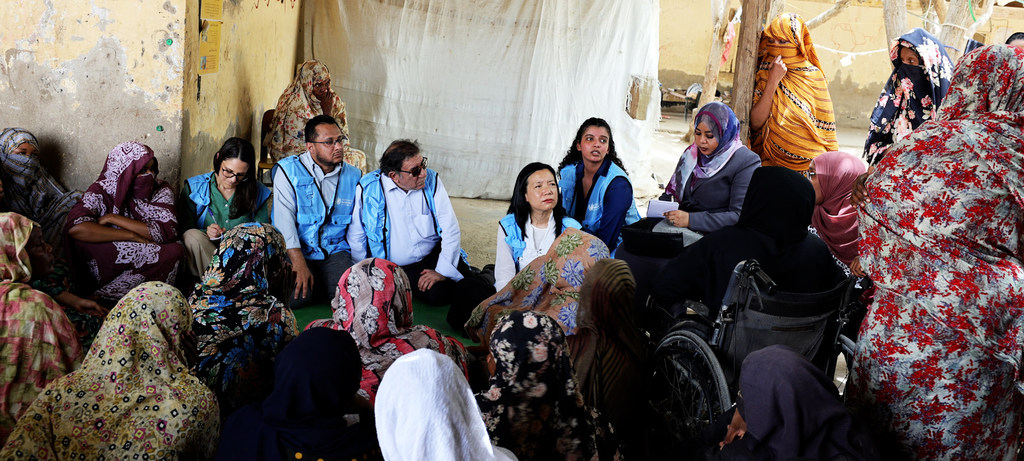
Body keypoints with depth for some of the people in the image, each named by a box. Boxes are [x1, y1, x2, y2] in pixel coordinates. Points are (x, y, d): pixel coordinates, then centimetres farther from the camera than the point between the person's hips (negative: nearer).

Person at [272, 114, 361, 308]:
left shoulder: (352, 175, 8)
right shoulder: (288, 170, -4)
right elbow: (284, 220, -12)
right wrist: (300, 265, -23)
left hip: (335, 251, 3)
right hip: (295, 252, -3)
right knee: (294, 297, -27)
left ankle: (317, 288, 9)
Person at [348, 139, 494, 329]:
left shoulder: (431, 181, -1)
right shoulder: (368, 189, -7)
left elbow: (451, 230, -3)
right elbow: (356, 237, 1)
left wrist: (442, 270, -12)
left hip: (434, 257, 2)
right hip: (396, 269, -2)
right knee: (437, 294, -28)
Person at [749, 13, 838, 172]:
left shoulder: (813, 77, 3)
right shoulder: (763, 73, 6)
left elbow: (826, 130, 8)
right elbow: (756, 123, -6)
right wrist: (773, 81, -10)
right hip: (770, 162, 1)